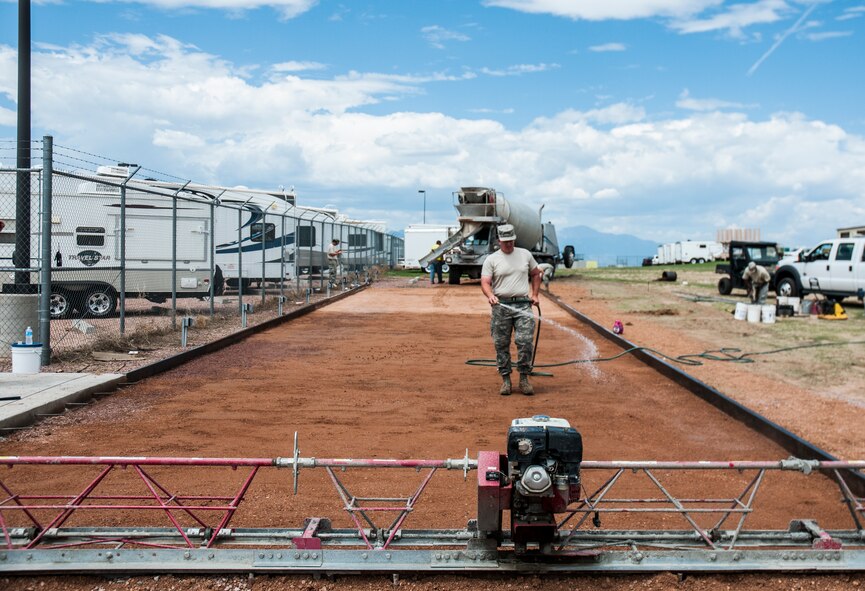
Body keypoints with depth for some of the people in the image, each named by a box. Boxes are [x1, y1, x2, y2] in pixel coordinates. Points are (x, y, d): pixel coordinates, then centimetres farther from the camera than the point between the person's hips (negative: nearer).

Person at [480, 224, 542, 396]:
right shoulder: (491, 259, 4)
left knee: (525, 342, -9)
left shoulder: (525, 254, 12)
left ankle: (524, 379, 1)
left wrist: (534, 295, 14)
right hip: (501, 305, -1)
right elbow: (485, 282, -5)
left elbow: (535, 274, 24)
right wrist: (490, 296, -25)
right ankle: (505, 380, 11)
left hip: (523, 305, 1)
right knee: (501, 345, 2)